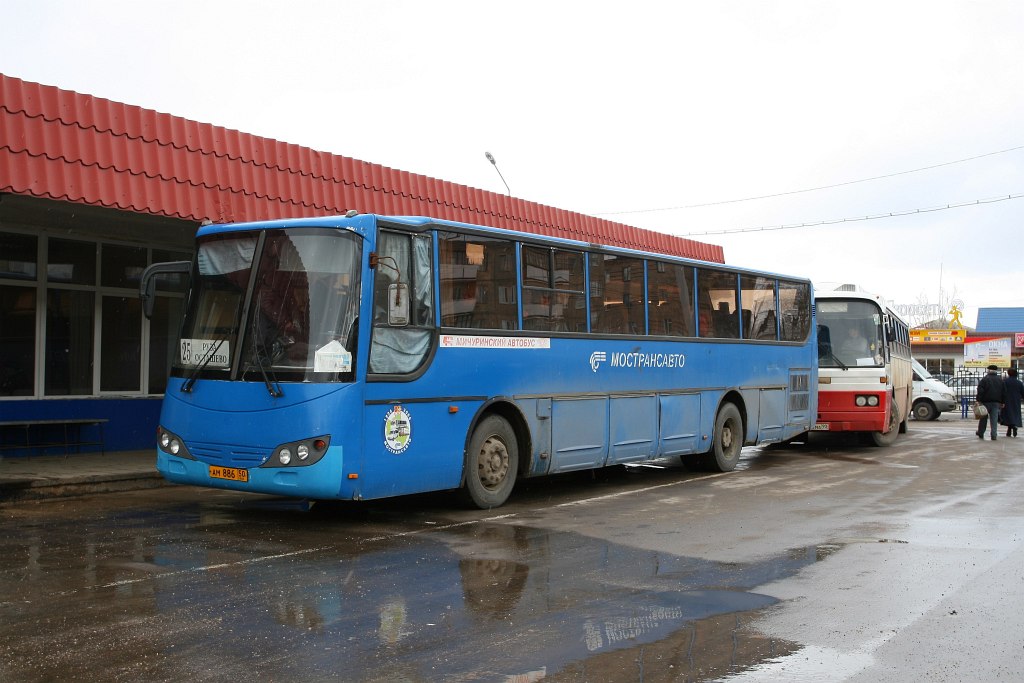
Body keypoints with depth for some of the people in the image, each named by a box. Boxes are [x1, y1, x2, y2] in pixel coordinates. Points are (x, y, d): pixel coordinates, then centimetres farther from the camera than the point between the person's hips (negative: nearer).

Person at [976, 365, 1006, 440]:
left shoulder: (984, 379, -6)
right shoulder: (1000, 380, 9)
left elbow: (980, 391, -13)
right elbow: (1004, 392, 12)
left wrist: (979, 400, -11)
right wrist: (1002, 403, 17)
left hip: (986, 402, -3)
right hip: (996, 403, 3)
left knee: (983, 418, 9)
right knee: (994, 419, 1)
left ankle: (980, 433, 18)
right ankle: (993, 435, -6)